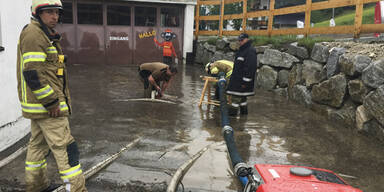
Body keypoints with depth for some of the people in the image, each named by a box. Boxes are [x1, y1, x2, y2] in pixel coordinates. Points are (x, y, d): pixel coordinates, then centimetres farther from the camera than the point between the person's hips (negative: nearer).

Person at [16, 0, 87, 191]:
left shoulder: (44, 34, 18)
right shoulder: (33, 34, -15)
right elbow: (32, 74, -24)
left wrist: (55, 98, 22)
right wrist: (52, 103, -21)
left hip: (38, 104, 11)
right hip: (45, 104, -11)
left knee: (38, 144, 20)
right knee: (64, 147, -8)